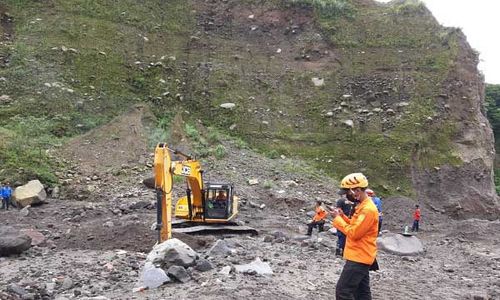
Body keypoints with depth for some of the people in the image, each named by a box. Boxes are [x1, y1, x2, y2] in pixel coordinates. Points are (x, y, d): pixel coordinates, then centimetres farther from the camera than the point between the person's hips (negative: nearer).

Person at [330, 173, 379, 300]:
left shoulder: (368, 209, -21)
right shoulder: (363, 206, 11)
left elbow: (354, 233, -23)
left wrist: (338, 219, -14)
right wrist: (342, 216, 5)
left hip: (359, 257, -10)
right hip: (361, 256, 10)